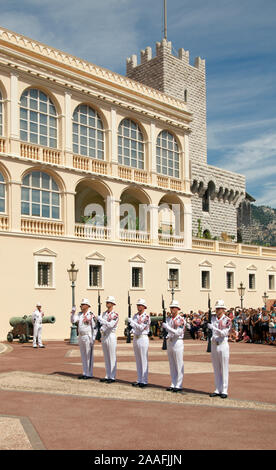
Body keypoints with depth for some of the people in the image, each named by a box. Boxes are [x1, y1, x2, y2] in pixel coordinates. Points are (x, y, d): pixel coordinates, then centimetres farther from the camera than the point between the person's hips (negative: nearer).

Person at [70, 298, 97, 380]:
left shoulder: (91, 315, -11)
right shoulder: (79, 314, 10)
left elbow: (94, 327, -12)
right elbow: (73, 321, 0)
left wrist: (93, 339, -16)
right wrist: (73, 312, -11)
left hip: (88, 337, -7)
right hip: (81, 337, 7)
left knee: (89, 356, -2)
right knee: (83, 356, 11)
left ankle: (89, 374, 4)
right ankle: (85, 373, 19)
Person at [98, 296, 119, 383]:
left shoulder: (115, 315, -10)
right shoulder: (104, 313, 12)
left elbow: (111, 325, -20)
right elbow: (101, 322, 9)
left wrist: (101, 319, -20)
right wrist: (101, 328, -11)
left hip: (111, 336, -7)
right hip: (104, 336, 7)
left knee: (112, 358, -2)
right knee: (106, 358, 11)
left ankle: (112, 377, 2)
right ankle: (107, 376, 17)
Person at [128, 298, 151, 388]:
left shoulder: (146, 316, -11)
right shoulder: (135, 315, 11)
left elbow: (141, 327, -17)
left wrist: (132, 321, -19)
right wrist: (132, 330, -7)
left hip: (143, 338, -7)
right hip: (135, 338, 7)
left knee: (144, 361, -3)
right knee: (138, 360, 10)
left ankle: (144, 381, 1)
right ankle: (139, 380, 16)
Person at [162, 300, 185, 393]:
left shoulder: (181, 320, -10)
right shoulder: (169, 319, 10)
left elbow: (178, 332, -17)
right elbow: (169, 331, 6)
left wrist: (167, 327, -22)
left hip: (177, 342, -7)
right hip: (169, 342, 7)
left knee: (179, 366, -1)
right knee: (172, 365, 11)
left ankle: (179, 386, 3)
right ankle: (173, 384, 17)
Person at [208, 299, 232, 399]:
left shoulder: (227, 320, -9)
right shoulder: (213, 318, 6)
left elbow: (224, 333, -19)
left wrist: (214, 328, -29)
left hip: (223, 345, -5)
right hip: (214, 345, 5)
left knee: (224, 369, 0)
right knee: (216, 369, 10)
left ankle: (224, 391, 6)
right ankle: (218, 390, 16)